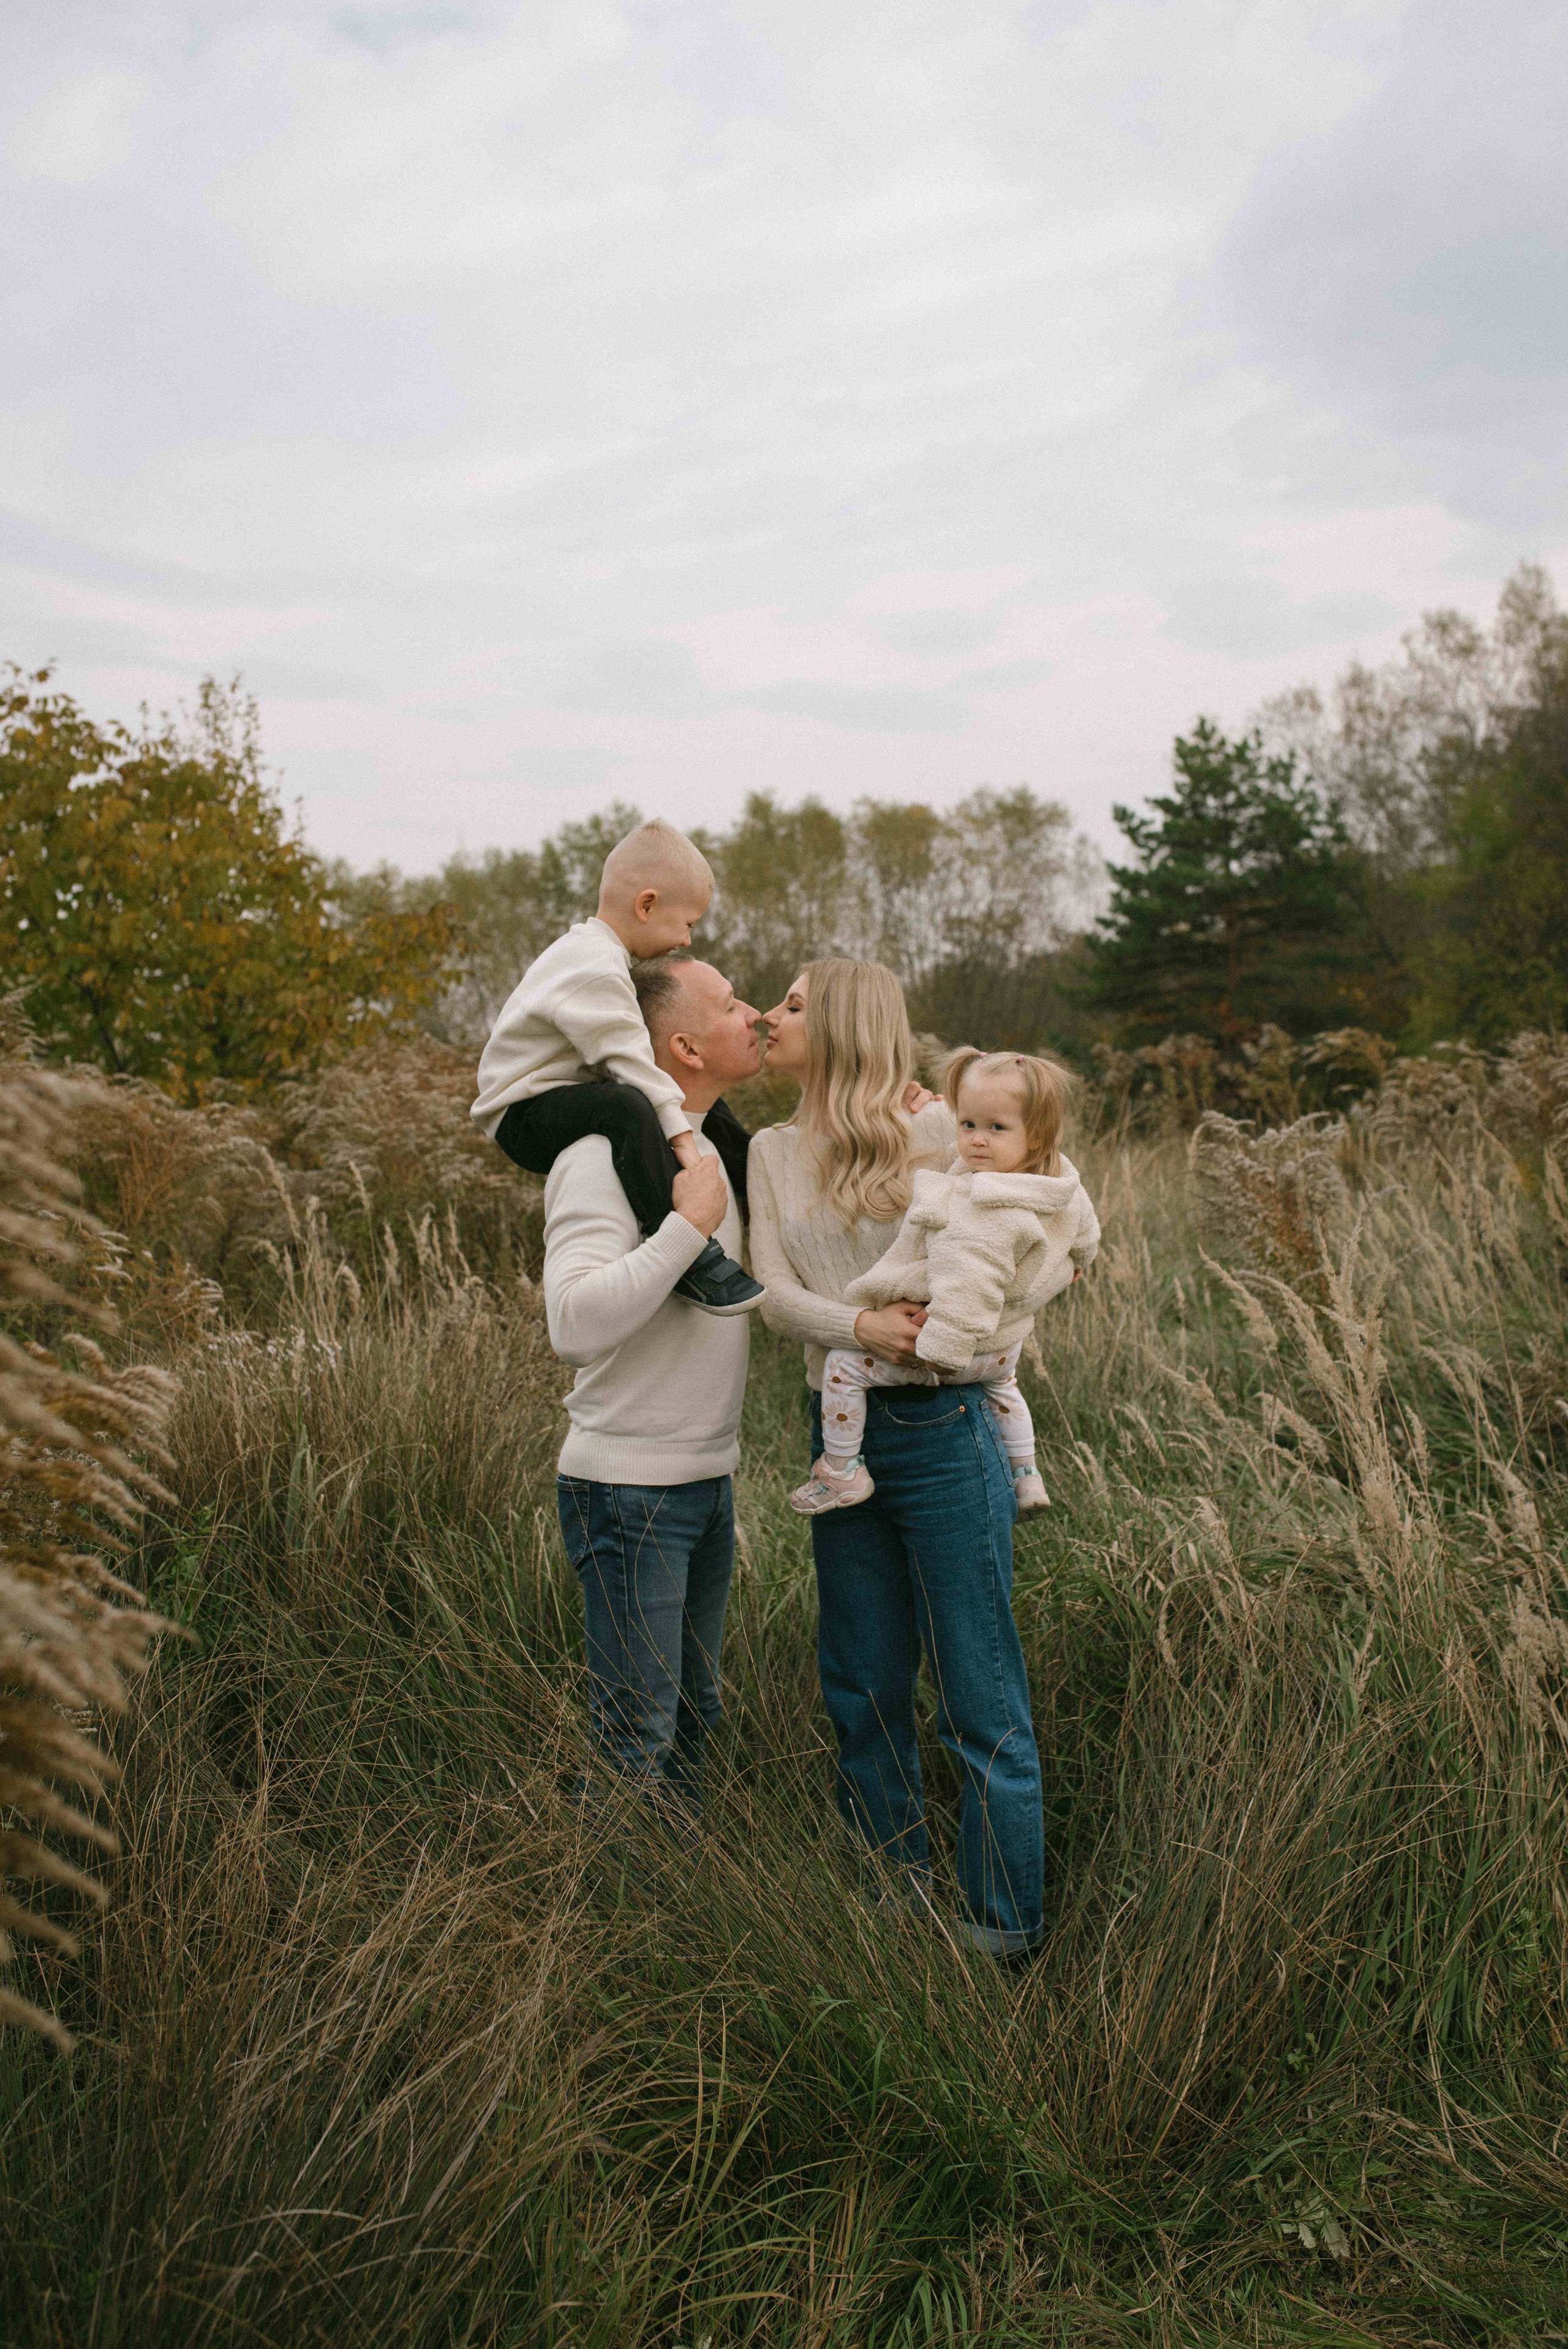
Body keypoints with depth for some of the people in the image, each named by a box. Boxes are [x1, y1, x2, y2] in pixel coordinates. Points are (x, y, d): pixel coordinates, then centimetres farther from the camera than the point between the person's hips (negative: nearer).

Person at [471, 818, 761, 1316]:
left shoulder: (593, 952, 12)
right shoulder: (596, 971, -23)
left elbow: (625, 1054, 18)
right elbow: (629, 1061, -29)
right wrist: (680, 1138, -31)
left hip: (564, 1098, 11)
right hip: (526, 1114, -11)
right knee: (629, 1107, -40)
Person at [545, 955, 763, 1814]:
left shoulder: (715, 1146, 12)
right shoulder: (605, 1153, -17)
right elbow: (574, 1322, -30)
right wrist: (689, 1224, -27)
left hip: (708, 1482, 9)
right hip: (632, 1489, -9)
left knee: (691, 1720, 18)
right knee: (636, 1742, -1)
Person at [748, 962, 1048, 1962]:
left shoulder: (930, 1128, -3)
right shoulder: (773, 1152, 10)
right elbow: (774, 1291, -2)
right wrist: (859, 1326, -20)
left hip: (940, 1429, -5)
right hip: (840, 1430, 5)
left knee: (981, 1694, 2)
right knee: (865, 1688, 14)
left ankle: (1007, 1931, 16)